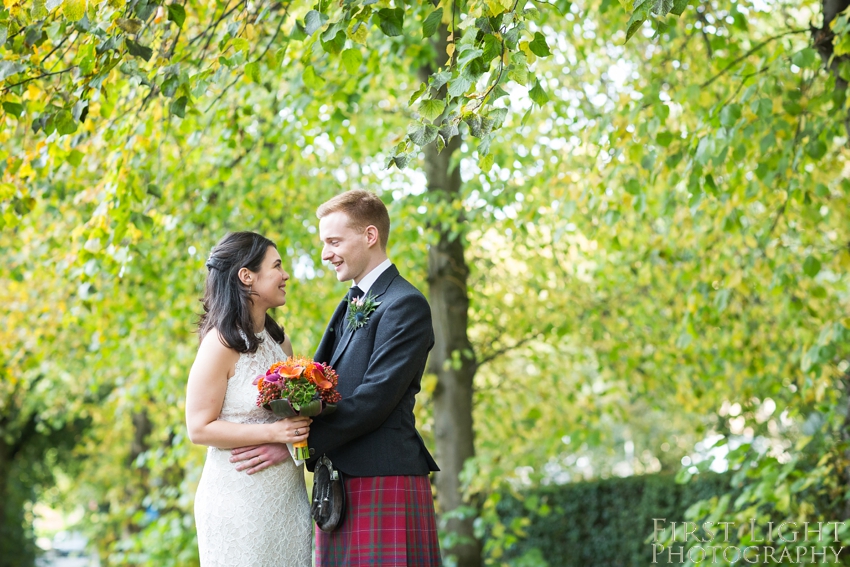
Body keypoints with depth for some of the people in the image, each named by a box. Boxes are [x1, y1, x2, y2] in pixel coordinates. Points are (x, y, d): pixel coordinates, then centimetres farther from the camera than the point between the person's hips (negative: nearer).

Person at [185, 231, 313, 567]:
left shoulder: (280, 342, 10)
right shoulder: (221, 344, -11)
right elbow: (199, 428, -13)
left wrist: (287, 444, -6)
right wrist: (274, 432, -21)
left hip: (287, 496, 7)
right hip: (241, 498, -7)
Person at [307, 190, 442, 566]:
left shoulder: (405, 304, -8)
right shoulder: (352, 306, 21)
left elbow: (376, 398, -17)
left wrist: (299, 442, -18)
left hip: (382, 484, -8)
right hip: (341, 485, 8)